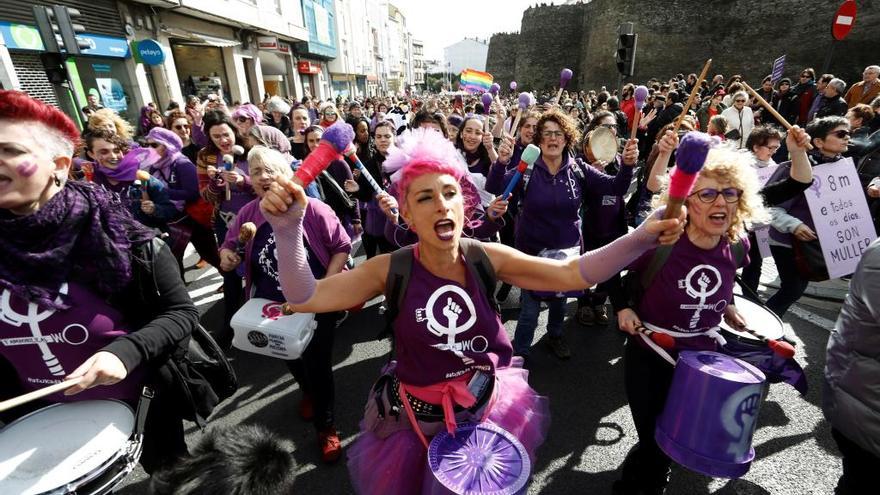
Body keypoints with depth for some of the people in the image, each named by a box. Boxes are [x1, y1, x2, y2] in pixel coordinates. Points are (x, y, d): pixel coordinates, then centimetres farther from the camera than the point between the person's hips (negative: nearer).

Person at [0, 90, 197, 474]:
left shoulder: (115, 234, -22)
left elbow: (181, 313, -19)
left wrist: (125, 351, -34)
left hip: (131, 398, -4)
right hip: (39, 410, 5)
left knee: (169, 473, 20)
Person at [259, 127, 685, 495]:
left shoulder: (488, 258, -15)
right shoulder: (392, 269, -19)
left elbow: (573, 274, -16)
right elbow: (305, 297, -22)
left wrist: (641, 238, -27)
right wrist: (289, 230, -38)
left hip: (491, 406, 2)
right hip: (419, 416, -1)